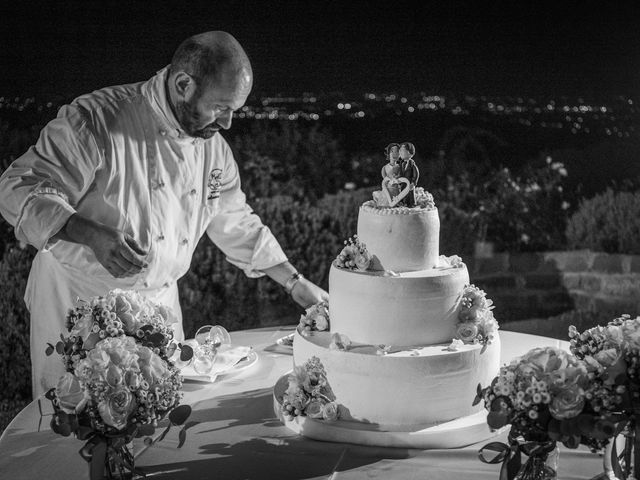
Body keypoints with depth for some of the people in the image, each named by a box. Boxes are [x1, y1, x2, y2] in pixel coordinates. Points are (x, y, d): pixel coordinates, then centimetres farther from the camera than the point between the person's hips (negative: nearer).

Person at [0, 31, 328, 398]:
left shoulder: (214, 147, 3)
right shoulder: (96, 120, -20)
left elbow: (235, 222, 16)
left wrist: (295, 283, 14)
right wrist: (92, 236, -37)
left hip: (161, 300, 6)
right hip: (78, 299, -5)